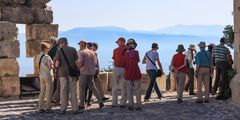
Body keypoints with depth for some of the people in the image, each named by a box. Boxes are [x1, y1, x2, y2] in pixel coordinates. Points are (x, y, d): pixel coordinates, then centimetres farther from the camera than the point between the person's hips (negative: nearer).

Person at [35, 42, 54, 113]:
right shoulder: (47, 57, -14)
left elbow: (37, 66, 15)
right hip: (48, 75, -7)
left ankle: (41, 108, 12)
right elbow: (51, 66, -13)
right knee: (49, 92, 0)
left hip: (41, 76, 7)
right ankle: (48, 108, 1)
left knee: (42, 92, 12)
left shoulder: (38, 57, 8)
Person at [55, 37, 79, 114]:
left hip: (63, 73, -1)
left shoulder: (59, 50, -1)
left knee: (63, 91, 5)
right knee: (73, 91, 5)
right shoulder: (73, 49, 3)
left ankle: (63, 109, 6)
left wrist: (56, 71, 6)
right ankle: (75, 109, 5)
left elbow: (57, 62, -5)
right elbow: (76, 62, 0)